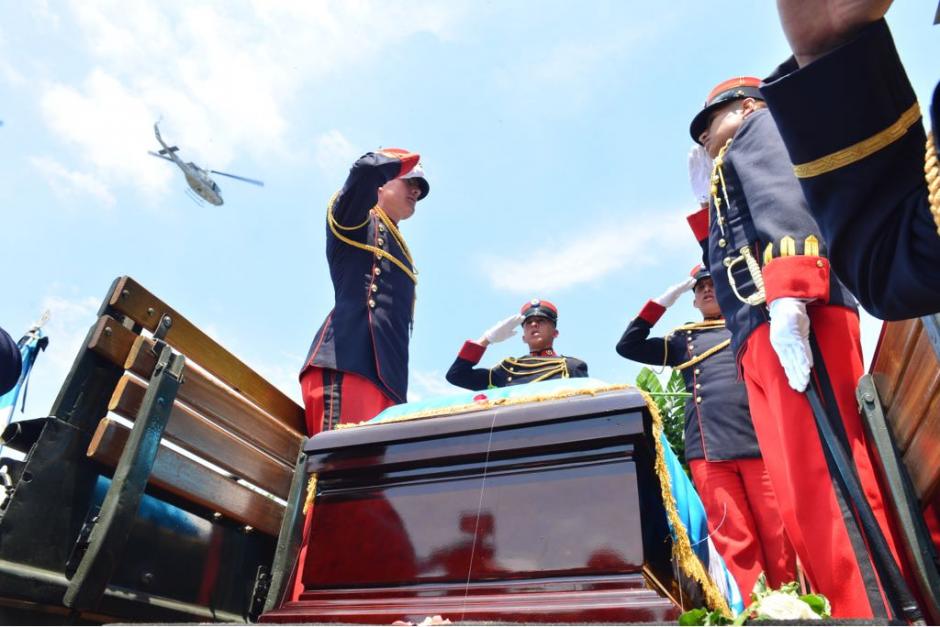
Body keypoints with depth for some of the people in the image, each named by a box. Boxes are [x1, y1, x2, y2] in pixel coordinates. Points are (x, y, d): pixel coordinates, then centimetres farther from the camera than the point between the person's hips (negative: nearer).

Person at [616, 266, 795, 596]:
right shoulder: (682, 339, 23)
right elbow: (628, 346, 18)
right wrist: (662, 302, 16)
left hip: (761, 442, 0)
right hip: (708, 448, 0)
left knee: (781, 538, -2)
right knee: (734, 542, -2)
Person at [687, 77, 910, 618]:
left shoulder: (761, 125, 14)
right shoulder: (733, 186, 40)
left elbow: (784, 198, -8)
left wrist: (787, 295, -20)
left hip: (791, 317, -9)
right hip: (763, 343, 9)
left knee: (819, 480, -16)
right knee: (800, 492, 1)